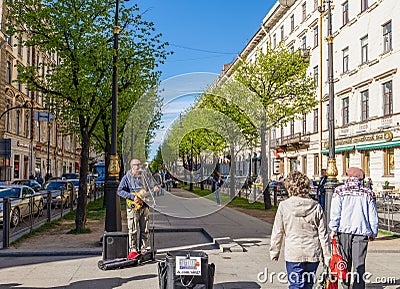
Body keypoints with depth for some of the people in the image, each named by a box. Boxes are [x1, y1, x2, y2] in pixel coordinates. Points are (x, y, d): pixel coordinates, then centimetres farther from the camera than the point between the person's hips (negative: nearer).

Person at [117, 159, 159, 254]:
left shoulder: (143, 177, 14)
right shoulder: (127, 177, -3)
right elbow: (120, 191, -10)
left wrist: (153, 190, 0)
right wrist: (132, 197, -18)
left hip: (144, 206, 5)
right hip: (133, 207, -5)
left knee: (145, 230, 7)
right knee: (133, 230, -4)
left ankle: (143, 248, 17)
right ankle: (133, 249, 6)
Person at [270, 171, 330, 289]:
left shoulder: (284, 206, -8)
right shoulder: (316, 207, -2)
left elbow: (277, 232, -3)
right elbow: (323, 234, 0)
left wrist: (274, 252, 10)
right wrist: (327, 257, 7)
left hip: (293, 254, -3)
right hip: (313, 253, 3)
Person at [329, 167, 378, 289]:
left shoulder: (340, 191, 3)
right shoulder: (368, 193, 7)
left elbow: (335, 212, -3)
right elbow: (373, 216, 9)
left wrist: (333, 229, 0)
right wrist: (373, 233, 17)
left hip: (344, 230, 0)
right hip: (361, 231, 1)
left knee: (344, 263, 6)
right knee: (359, 264, 4)